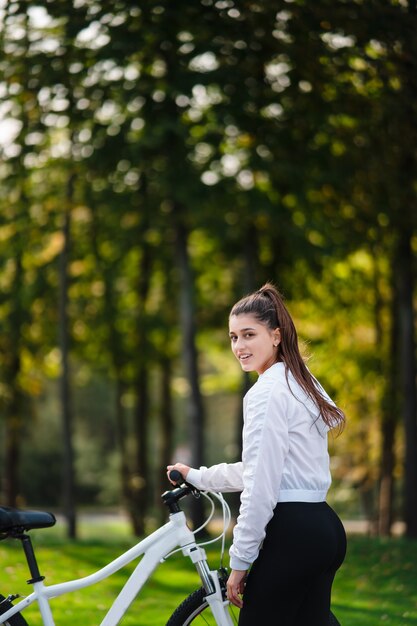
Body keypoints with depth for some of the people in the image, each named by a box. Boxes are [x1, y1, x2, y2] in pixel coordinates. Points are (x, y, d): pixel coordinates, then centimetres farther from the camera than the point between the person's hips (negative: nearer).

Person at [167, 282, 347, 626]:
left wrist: (239, 561, -11)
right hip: (327, 529, 10)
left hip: (291, 535, -10)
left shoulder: (266, 393, -12)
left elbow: (260, 487, -16)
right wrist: (198, 476, 35)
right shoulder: (304, 385, 17)